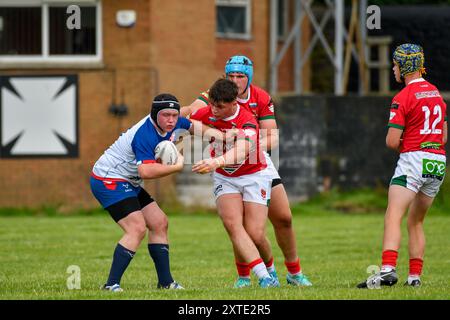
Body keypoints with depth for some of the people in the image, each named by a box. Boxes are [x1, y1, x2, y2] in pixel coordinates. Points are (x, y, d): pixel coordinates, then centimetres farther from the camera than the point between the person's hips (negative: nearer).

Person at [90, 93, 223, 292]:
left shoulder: (171, 124, -1)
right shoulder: (145, 135, -29)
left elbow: (192, 125, 21)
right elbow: (146, 171, -40)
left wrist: (213, 132, 4)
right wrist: (178, 166, -30)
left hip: (128, 184, 10)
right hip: (109, 181, -10)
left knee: (159, 223, 10)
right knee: (137, 229, -22)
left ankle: (165, 282, 14)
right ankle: (111, 284, -24)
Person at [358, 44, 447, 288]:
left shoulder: (403, 98, -9)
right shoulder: (436, 93, 16)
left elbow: (392, 141, -11)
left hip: (413, 159, -8)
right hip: (438, 162, 8)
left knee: (392, 218, -16)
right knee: (415, 223, 17)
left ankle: (388, 270, -33)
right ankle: (415, 276, 12)